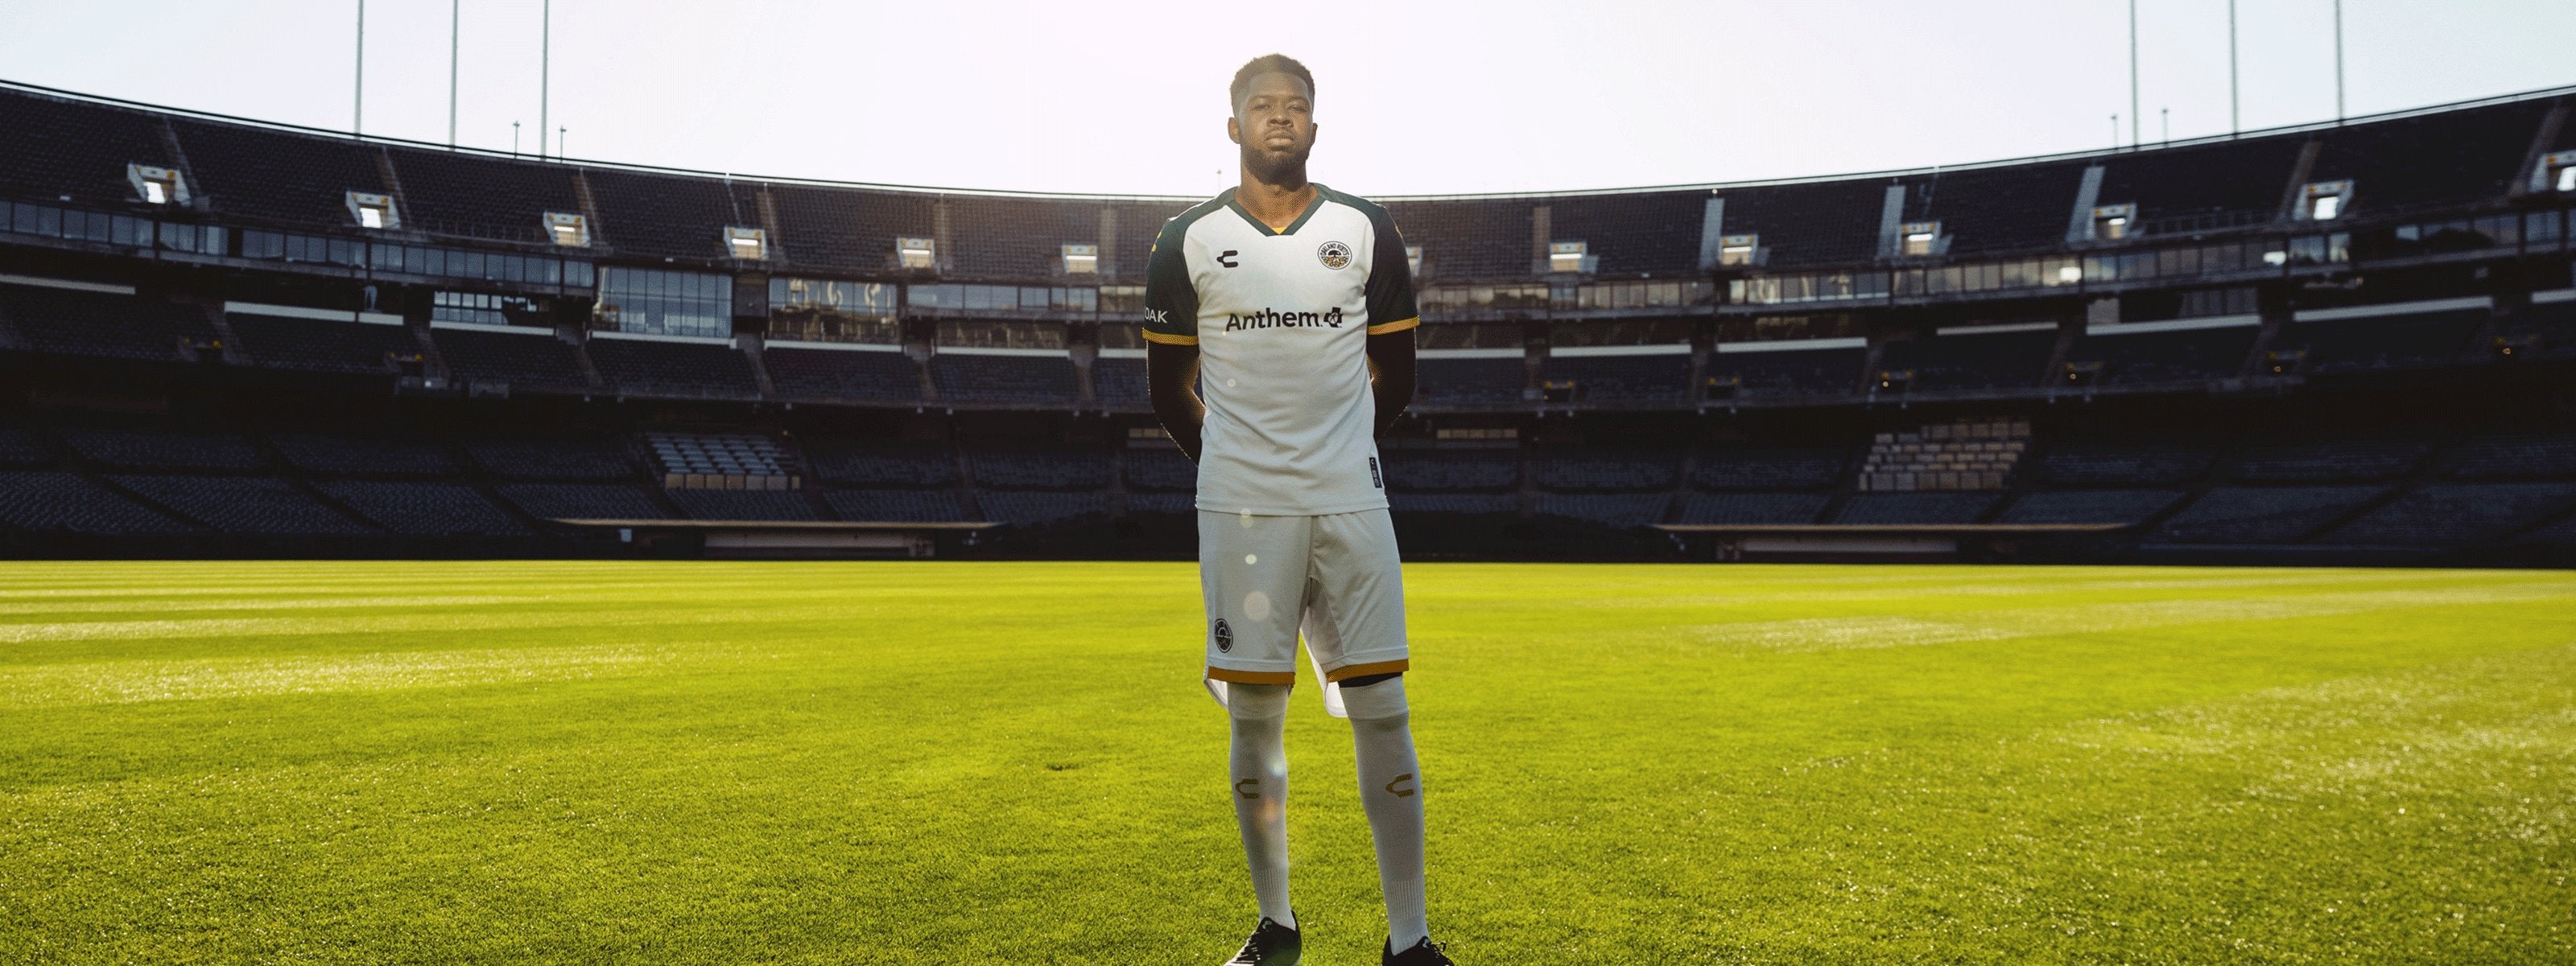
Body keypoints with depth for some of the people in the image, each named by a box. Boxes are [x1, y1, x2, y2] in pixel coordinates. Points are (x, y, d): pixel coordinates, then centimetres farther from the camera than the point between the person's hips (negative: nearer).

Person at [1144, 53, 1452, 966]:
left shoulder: (1367, 232, 6)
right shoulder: (1188, 241, 4)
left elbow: (1395, 379, 13)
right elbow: (1169, 387, 11)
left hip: (1351, 504, 1)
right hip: (1239, 512, 0)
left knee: (1382, 712, -2)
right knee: (1254, 717, 4)